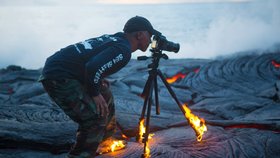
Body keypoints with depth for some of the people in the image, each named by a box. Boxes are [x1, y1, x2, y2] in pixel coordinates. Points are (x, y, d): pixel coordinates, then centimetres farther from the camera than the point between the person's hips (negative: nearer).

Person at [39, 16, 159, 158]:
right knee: (95, 119, -11)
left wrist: (99, 84, 14)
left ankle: (105, 140, 39)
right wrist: (95, 94, -13)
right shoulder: (123, 50, -16)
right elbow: (93, 67, -28)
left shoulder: (114, 39, 12)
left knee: (105, 96, 24)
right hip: (59, 77, -10)